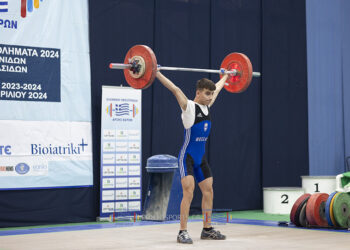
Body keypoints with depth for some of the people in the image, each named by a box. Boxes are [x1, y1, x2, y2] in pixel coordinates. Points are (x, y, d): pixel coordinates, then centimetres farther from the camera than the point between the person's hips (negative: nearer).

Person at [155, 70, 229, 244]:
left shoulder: (207, 106, 9)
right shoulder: (189, 107, -10)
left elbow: (217, 88, 25)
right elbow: (175, 89, -20)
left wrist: (226, 76, 38)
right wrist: (156, 73, -27)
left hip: (201, 158, 8)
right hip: (187, 157, -8)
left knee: (208, 191, 8)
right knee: (188, 192, -15)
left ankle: (207, 230, 18)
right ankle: (183, 232, -10)